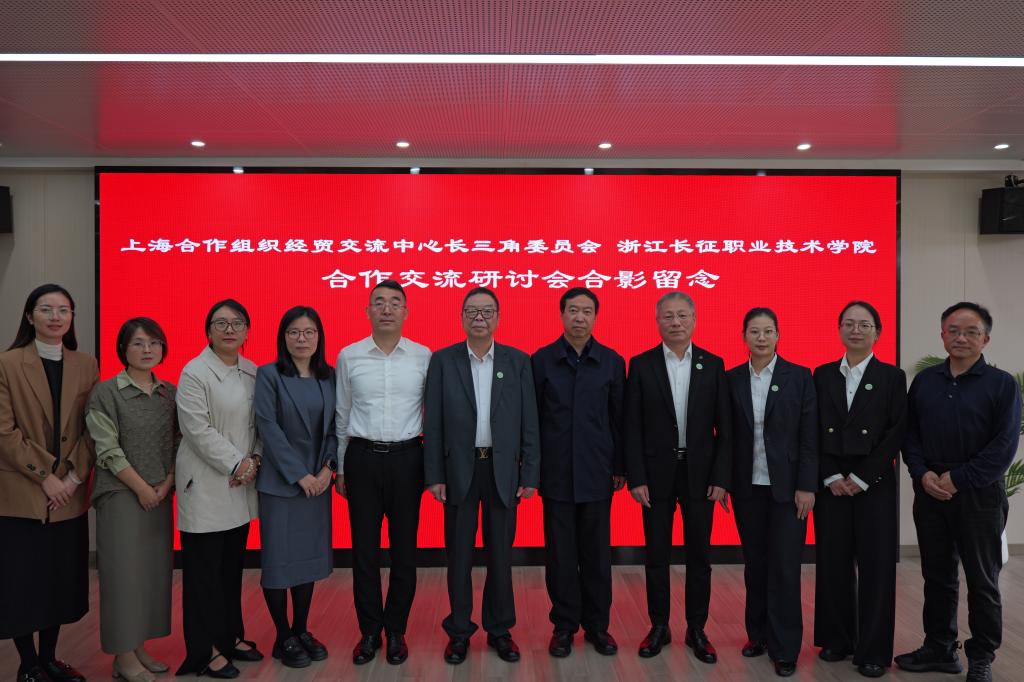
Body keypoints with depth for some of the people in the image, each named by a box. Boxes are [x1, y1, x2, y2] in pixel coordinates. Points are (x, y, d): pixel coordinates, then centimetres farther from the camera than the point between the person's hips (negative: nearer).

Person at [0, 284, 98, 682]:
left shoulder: (86, 366, 6)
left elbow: (92, 429, 4)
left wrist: (74, 475, -8)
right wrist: (44, 477, -14)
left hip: (69, 495, 3)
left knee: (62, 580, 11)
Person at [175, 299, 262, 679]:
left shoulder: (253, 373, 8)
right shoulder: (194, 373, -9)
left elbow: (259, 423, 9)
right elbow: (198, 430, -16)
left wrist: (254, 460, -6)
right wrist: (236, 464, -16)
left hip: (241, 485, 6)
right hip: (205, 485, -5)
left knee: (233, 567, 15)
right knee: (204, 570, 4)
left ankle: (231, 636, 29)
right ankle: (205, 651, 16)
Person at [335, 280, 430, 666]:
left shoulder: (423, 356, -1)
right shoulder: (348, 356, 1)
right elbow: (341, 417, 8)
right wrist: (340, 467, 10)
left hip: (406, 458, 0)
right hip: (363, 458, 1)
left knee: (404, 548, 9)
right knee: (364, 549, 9)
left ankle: (396, 630, 26)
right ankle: (369, 631, 25)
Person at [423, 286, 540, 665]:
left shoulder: (518, 361, 2)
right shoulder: (442, 360, 0)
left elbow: (529, 422, 1)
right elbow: (433, 423, -1)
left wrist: (530, 475, -3)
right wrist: (434, 475, -5)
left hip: (503, 470, 1)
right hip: (459, 469, 0)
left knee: (500, 554, 10)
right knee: (459, 555, 9)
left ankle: (499, 629, 27)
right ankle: (459, 631, 25)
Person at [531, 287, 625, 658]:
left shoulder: (612, 361, 2)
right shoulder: (542, 360, -1)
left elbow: (619, 418, 5)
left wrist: (620, 467, 5)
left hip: (597, 473, 1)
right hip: (556, 473, -1)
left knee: (597, 552, 9)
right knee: (560, 553, 8)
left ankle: (597, 625, 26)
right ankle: (564, 625, 23)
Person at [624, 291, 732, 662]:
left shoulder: (713, 365, 2)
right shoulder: (641, 365, -2)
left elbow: (724, 429, 1)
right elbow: (632, 428, -3)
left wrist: (721, 478, -5)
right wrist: (636, 478, -8)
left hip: (700, 473, 1)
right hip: (656, 473, -1)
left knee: (699, 556, 9)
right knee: (656, 555, 9)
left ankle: (697, 630, 25)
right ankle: (659, 627, 25)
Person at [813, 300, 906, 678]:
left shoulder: (892, 376, 2)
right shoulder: (823, 375, 7)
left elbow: (897, 433, -5)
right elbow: (814, 431, 4)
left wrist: (861, 478, -11)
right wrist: (831, 477, -6)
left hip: (875, 485, -2)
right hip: (831, 484, 2)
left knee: (876, 566, 3)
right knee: (833, 563, 6)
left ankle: (873, 650, 15)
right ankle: (837, 639, 21)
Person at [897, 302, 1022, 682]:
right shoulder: (924, 381, 7)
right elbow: (910, 434, 7)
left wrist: (958, 479, -15)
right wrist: (923, 474, -8)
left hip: (979, 495, -3)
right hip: (930, 492, 3)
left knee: (982, 580, 9)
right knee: (937, 576, 13)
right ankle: (939, 648, 26)